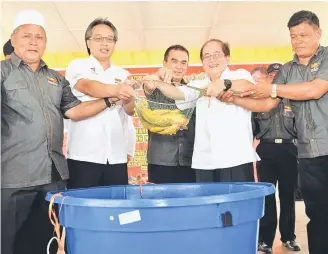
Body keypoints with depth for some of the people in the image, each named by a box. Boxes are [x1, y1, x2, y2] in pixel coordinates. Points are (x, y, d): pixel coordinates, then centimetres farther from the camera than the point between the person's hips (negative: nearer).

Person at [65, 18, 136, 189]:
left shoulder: (123, 75, 14)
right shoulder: (78, 66, 4)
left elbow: (131, 110, 3)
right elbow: (88, 87, -17)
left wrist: (127, 98, -20)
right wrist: (118, 90, -36)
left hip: (117, 157, 4)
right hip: (84, 155, -3)